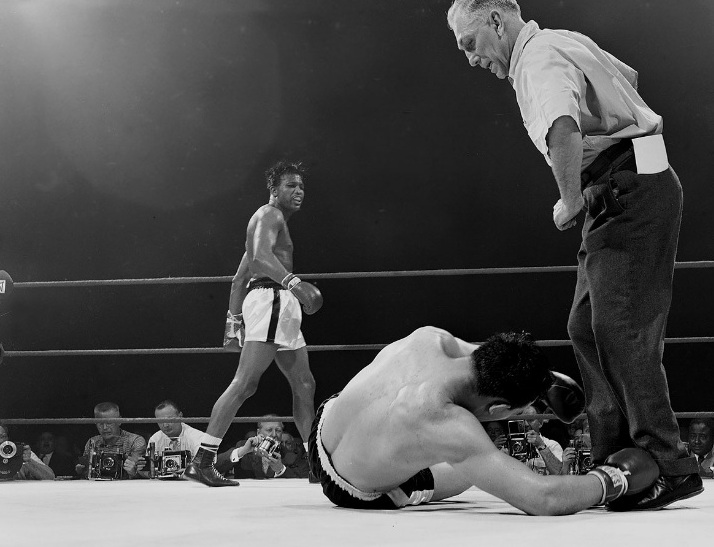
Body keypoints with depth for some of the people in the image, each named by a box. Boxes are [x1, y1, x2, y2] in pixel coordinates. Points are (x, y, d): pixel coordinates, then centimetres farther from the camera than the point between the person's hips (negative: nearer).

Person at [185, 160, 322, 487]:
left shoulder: (274, 220, 28)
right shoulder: (270, 214, -2)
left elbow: (240, 278, 27)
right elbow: (261, 257, -24)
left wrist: (234, 319, 24)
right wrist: (293, 282, -36)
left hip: (281, 308, 11)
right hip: (270, 300, -11)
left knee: (304, 385, 11)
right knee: (246, 382, -17)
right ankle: (202, 461, -20)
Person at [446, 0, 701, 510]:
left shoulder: (539, 60, -16)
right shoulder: (563, 41, 17)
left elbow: (562, 131, -38)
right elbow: (628, 76, 36)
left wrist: (571, 201, -23)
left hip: (633, 191, -10)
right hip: (623, 195, 10)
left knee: (622, 328, -13)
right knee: (587, 327, 7)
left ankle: (669, 467, -9)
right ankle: (614, 458, 9)